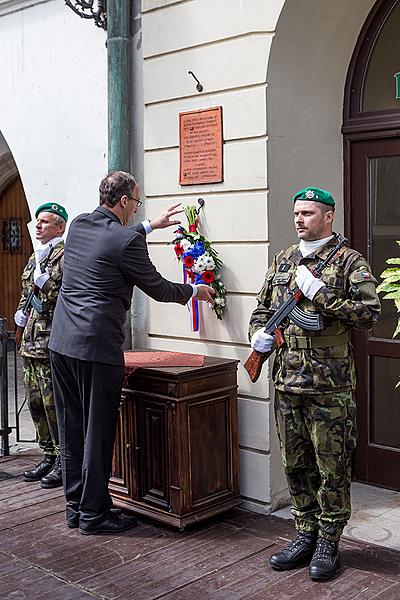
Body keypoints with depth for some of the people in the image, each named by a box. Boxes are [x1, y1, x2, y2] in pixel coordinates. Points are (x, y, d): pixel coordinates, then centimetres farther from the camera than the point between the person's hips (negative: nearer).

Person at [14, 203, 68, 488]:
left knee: (54, 404, -4)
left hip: (53, 344, -9)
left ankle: (64, 461, 8)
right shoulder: (35, 257, 17)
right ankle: (49, 456, 26)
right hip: (31, 342, 9)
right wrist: (21, 312, 11)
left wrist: (42, 279, -22)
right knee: (36, 403, 14)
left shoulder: (66, 256, -10)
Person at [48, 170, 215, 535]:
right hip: (97, 347, -8)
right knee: (98, 433, 3)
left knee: (72, 431, 14)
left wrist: (152, 226, 40)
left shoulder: (79, 226, 10)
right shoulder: (127, 241, -12)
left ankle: (75, 506, 25)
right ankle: (93, 514, 13)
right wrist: (195, 291, 16)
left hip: (61, 342, 8)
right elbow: (158, 289, -2)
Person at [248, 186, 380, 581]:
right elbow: (262, 308, 22)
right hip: (287, 382, 6)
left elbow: (369, 313, -13)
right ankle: (306, 535, 28)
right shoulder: (282, 261, 14)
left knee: (332, 468, 4)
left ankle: (328, 543, 18)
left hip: (330, 386, -5)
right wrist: (258, 332, 1)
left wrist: (320, 294, -17)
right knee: (296, 465, 14)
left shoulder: (349, 261, -3)